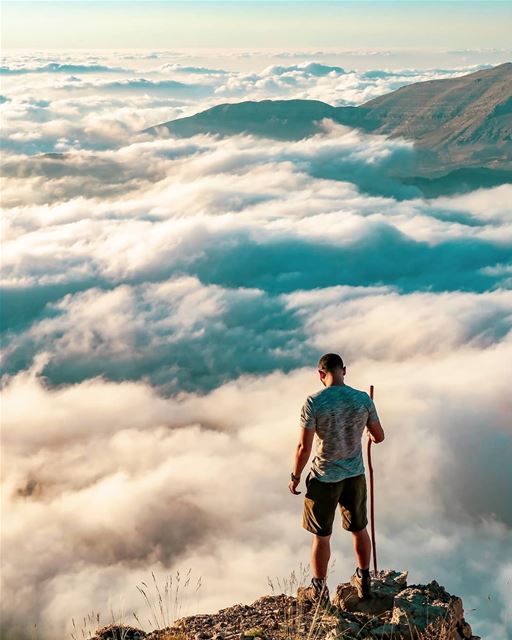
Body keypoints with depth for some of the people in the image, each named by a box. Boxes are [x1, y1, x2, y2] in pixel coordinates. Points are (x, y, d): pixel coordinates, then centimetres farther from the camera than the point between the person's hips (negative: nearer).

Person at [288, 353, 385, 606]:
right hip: (355, 474, 4)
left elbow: (304, 447, -18)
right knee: (359, 529, 21)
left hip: (324, 478, -4)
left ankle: (319, 590, 24)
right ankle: (363, 580, 37)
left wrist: (295, 477, -3)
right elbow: (379, 437, 2)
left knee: (321, 536, 11)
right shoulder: (363, 399, -8)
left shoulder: (314, 402, -19)